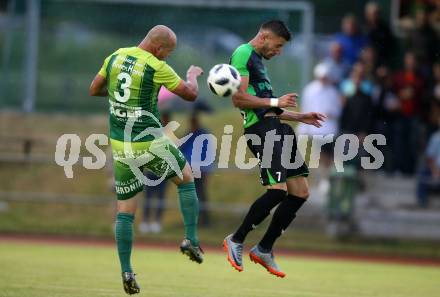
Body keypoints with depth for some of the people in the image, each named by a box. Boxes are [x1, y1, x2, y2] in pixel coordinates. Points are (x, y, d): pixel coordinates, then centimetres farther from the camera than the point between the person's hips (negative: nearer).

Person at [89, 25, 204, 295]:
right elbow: (190, 93, -4)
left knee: (125, 210, 8)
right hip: (150, 142, -4)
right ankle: (191, 240, 14)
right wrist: (193, 74, 17)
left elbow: (94, 90, 14)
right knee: (186, 178, 21)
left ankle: (127, 273, 3)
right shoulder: (157, 67, -13)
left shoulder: (115, 58, 3)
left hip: (120, 146, 5)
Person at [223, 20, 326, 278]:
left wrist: (300, 117, 28)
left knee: (300, 193, 5)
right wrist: (276, 102, -13)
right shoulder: (243, 54, -5)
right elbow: (239, 99, -15)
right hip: (260, 129, -10)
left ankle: (264, 250, 12)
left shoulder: (258, 61, 27)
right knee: (278, 190, -19)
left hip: (276, 129, 10)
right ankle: (236, 241, -3)